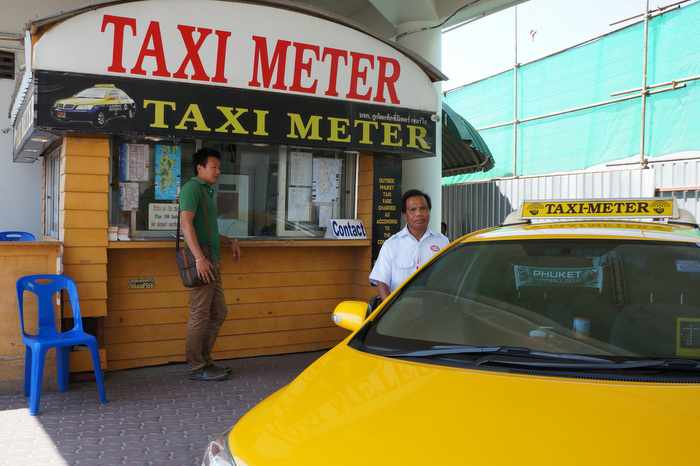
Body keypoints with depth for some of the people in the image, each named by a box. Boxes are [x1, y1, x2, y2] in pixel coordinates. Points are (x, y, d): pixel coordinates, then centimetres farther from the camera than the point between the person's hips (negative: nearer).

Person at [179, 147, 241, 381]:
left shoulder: (207, 191, 22)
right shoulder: (192, 187, -7)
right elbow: (186, 223, -19)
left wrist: (230, 241, 21)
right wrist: (199, 258, -26)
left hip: (212, 261, 10)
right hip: (201, 261, -10)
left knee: (219, 312, 14)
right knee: (200, 315, -4)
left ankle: (204, 360, 23)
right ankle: (197, 368, 5)